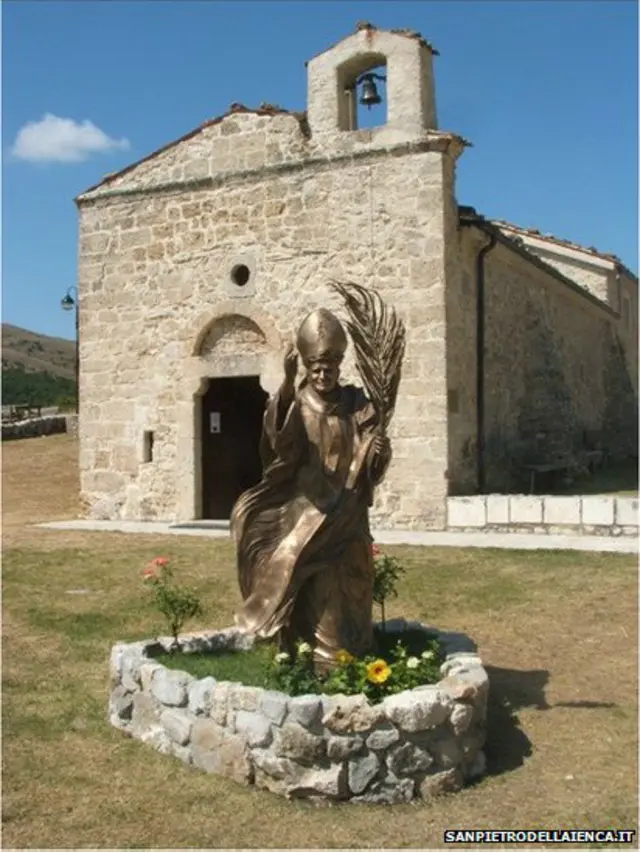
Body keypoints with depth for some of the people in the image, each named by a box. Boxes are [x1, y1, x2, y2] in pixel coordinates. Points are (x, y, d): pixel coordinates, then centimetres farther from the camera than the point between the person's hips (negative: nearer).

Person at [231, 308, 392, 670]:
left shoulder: (357, 405, 5)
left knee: (339, 596, 1)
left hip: (344, 518, 1)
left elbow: (373, 464, -3)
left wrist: (380, 451, -27)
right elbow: (279, 439, -23)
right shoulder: (293, 403, 0)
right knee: (302, 596, -4)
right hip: (301, 513, -1)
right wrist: (288, 385, -38)